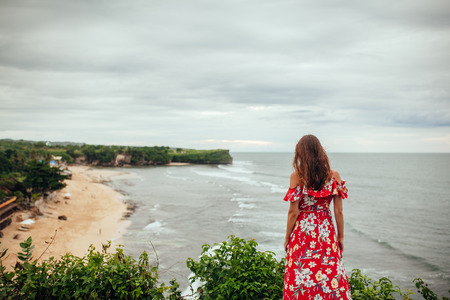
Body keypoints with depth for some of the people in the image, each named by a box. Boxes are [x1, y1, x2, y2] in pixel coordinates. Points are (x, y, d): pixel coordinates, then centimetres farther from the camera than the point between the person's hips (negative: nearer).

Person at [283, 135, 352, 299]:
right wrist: (340, 236, 11)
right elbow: (338, 211, -1)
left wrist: (287, 238, 3)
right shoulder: (333, 176, -3)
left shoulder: (297, 176, -10)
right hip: (326, 231, 2)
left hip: (302, 231, -2)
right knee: (331, 276, 13)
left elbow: (293, 212, -8)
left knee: (301, 279, 8)